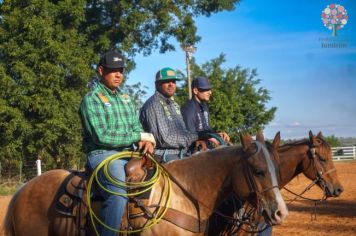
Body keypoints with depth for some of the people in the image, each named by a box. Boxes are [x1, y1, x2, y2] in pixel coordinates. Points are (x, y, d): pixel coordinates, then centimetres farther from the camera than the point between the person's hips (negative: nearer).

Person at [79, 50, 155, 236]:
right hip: (102, 155, -8)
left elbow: (136, 127, 18)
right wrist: (139, 137, -12)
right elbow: (102, 137, -14)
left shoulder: (125, 98, 18)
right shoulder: (91, 99, -5)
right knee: (119, 194, -33)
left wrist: (147, 141, -8)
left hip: (129, 155, 8)